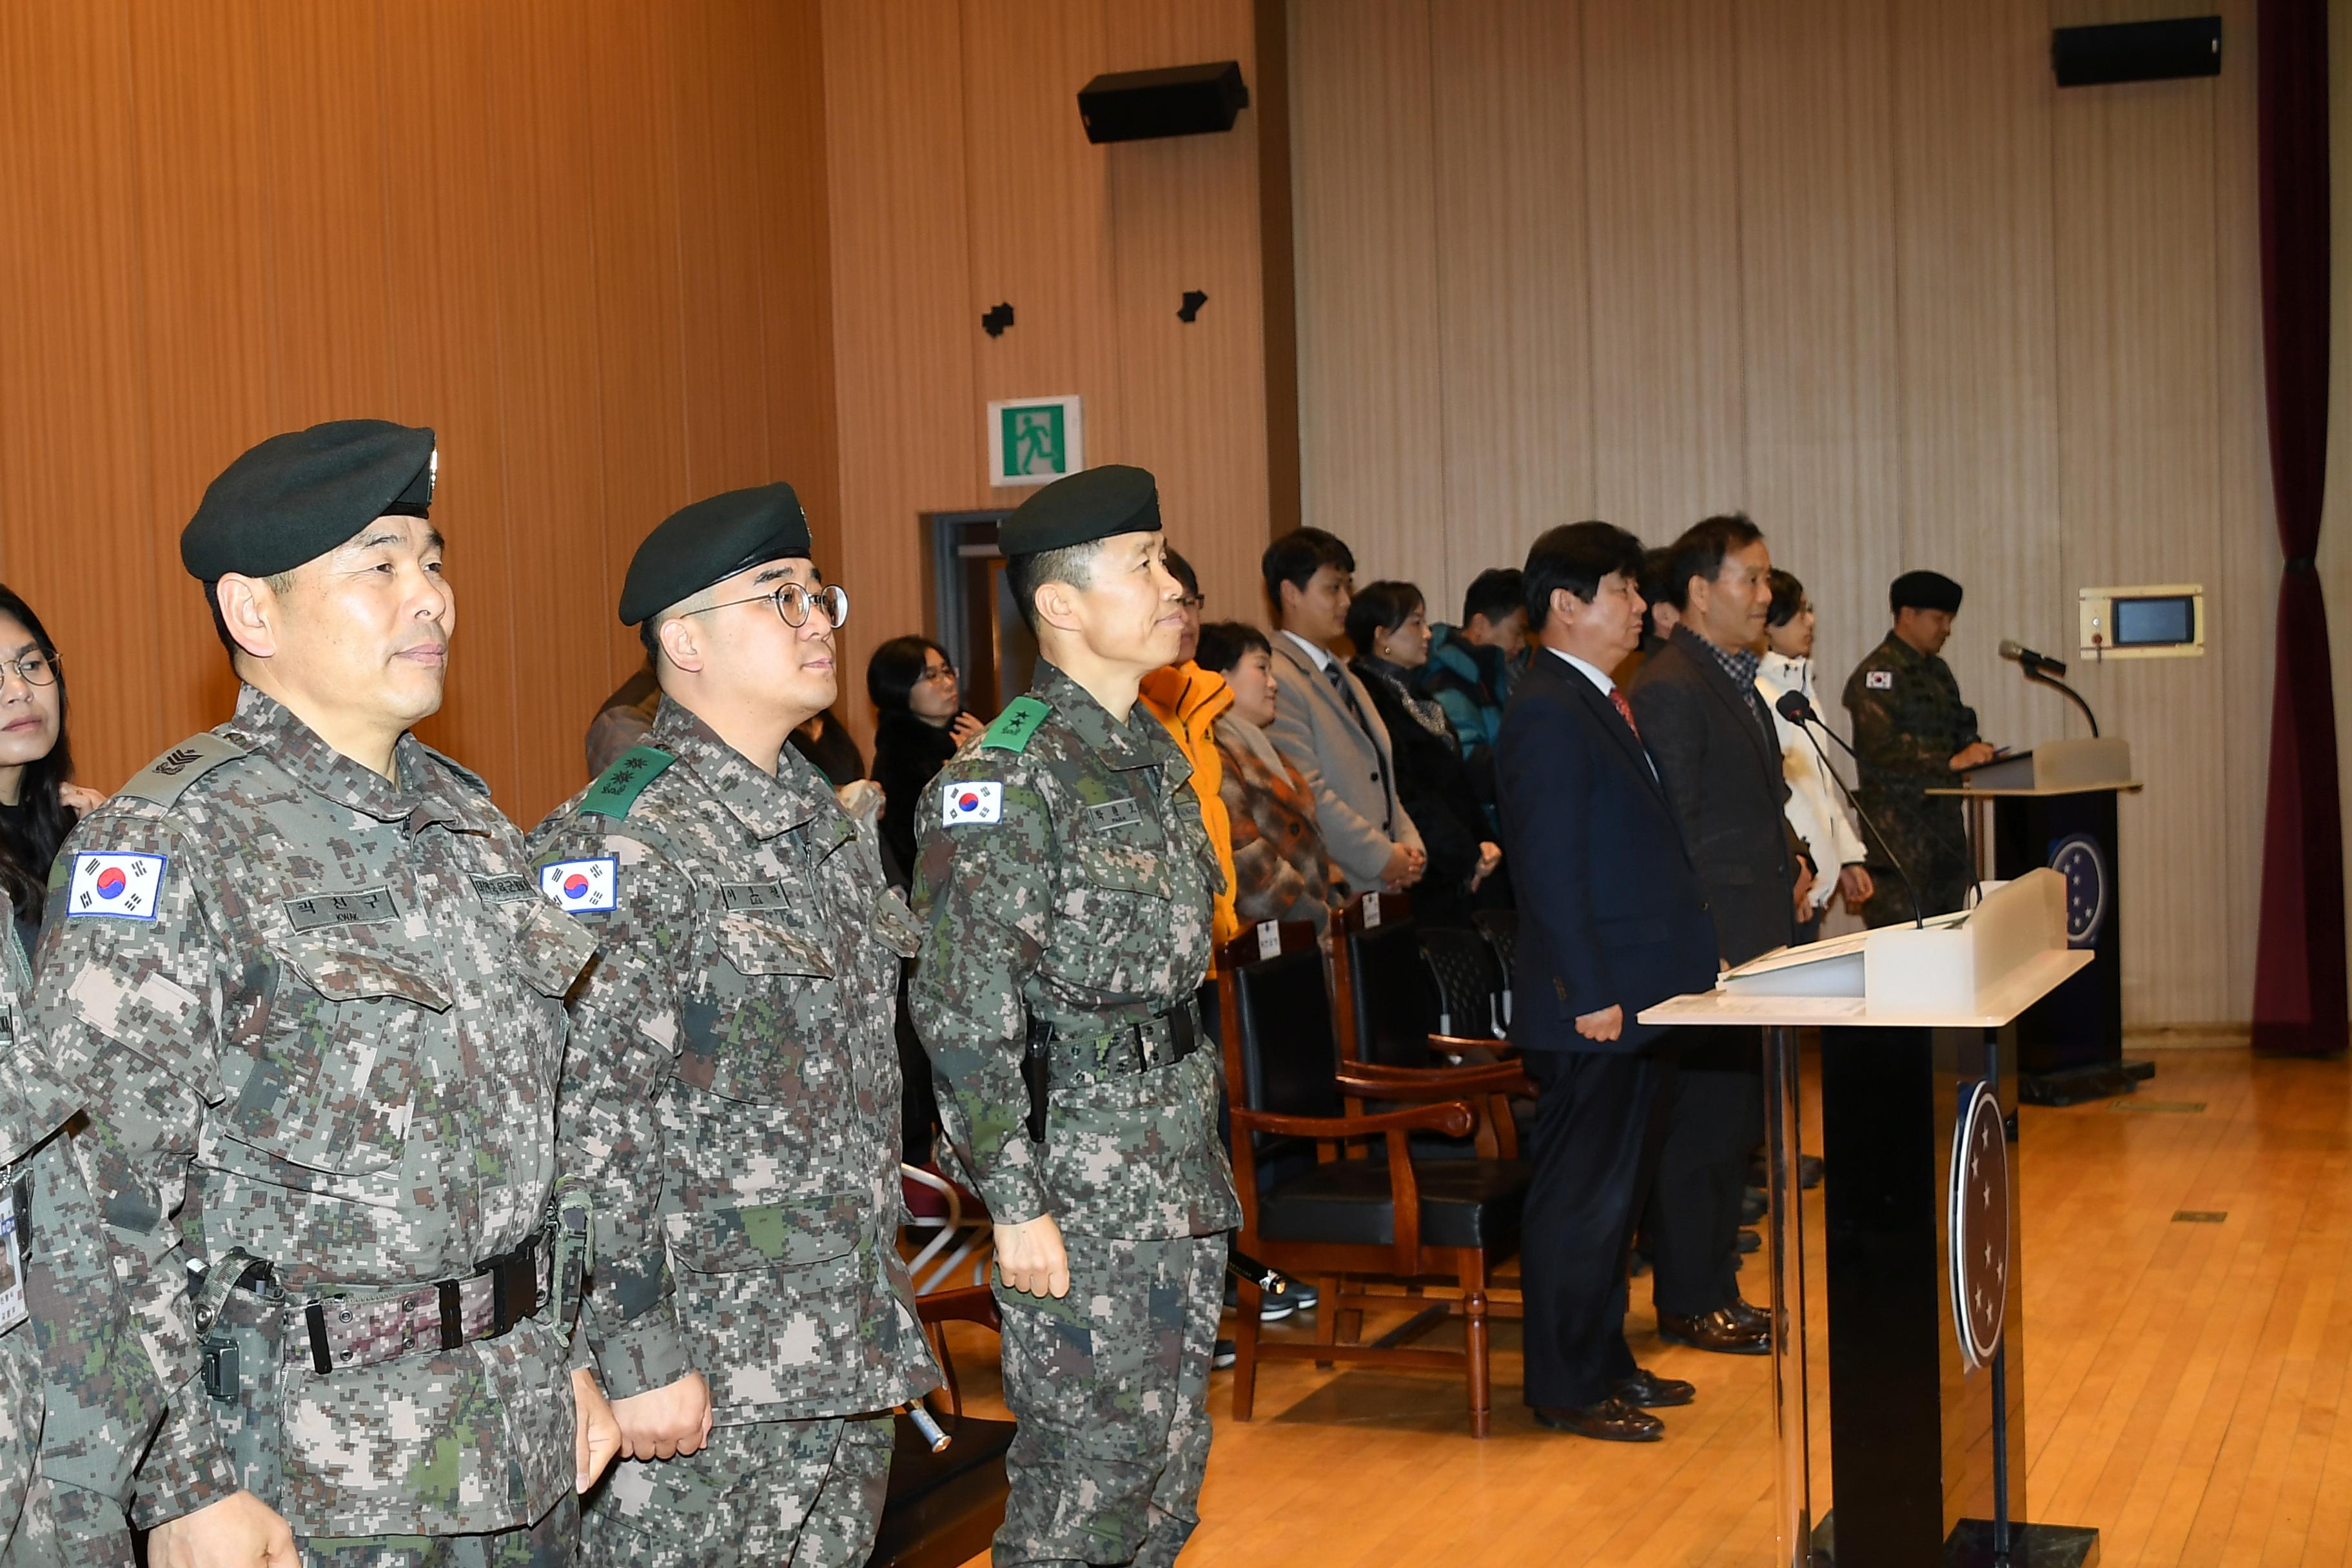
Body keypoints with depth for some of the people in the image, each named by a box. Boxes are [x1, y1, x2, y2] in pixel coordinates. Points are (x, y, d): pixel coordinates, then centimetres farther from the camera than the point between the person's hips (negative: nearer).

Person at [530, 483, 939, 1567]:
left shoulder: (827, 823, 12)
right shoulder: (616, 846, -15)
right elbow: (585, 1126, -20)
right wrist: (641, 1356, -21)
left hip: (846, 1357, 8)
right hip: (704, 1375, -8)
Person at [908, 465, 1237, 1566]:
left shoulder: (1159, 758, 11)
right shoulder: (1005, 779, -16)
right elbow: (964, 1016, -19)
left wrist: (1202, 1144, 18)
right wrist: (1016, 1207, -19)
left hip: (1181, 1177, 9)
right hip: (1078, 1186, -8)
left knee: (1170, 1467, 16)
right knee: (1087, 1469, 0)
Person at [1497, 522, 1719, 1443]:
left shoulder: (1603, 704, 15)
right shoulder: (1547, 713, -16)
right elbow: (1551, 867, -21)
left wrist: (1683, 967, 18)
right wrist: (1589, 993, -22)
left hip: (1641, 995, 10)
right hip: (1595, 1005, -10)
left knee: (1618, 1189, 17)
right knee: (1580, 1194, -1)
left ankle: (1606, 1361, 28)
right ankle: (1567, 1388, 8)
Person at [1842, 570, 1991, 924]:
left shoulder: (1938, 669, 19)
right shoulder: (1878, 672, -9)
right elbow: (1882, 745, -20)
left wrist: (1975, 750, 1)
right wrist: (1951, 762, -24)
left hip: (1945, 822, 9)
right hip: (1899, 825, -9)